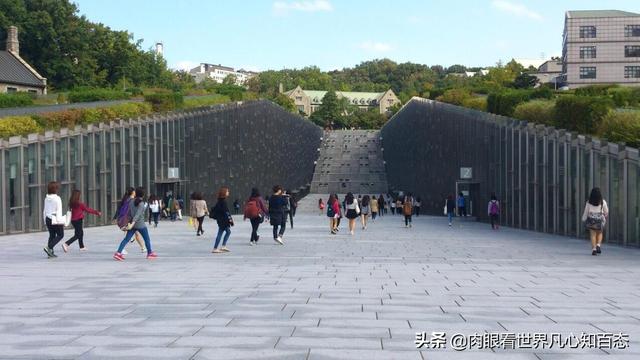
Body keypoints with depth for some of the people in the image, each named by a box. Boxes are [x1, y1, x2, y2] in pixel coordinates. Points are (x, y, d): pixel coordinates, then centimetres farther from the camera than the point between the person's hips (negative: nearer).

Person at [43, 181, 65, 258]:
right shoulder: (57, 198, -15)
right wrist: (61, 222, -12)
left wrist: (45, 220, 20)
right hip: (55, 220, -7)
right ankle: (49, 247, -10)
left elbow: (44, 210, 12)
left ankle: (50, 252, 11)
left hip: (48, 219, 7)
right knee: (60, 235, 5)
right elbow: (59, 211, -15)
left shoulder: (46, 198, 6)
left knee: (52, 235, 14)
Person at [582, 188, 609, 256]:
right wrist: (606, 215, 27)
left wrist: (584, 219, 12)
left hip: (591, 220, 0)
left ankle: (594, 249, -1)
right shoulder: (603, 202, -7)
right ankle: (598, 245, -2)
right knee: (599, 233, 19)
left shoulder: (589, 202, -6)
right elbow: (606, 211, 5)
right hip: (600, 220, 0)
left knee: (593, 235, 5)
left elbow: (586, 212, 0)